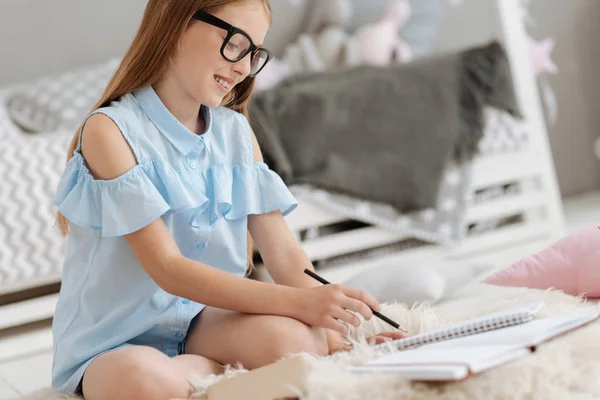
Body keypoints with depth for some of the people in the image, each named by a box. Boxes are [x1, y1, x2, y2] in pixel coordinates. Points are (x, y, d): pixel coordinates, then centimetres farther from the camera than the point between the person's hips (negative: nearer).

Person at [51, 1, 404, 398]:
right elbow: (168, 269, -20)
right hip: (112, 347, -3)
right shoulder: (110, 130, -13)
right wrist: (298, 301, -29)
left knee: (293, 339, -31)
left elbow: (285, 255, 1)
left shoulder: (236, 132, 7)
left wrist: (337, 337, -17)